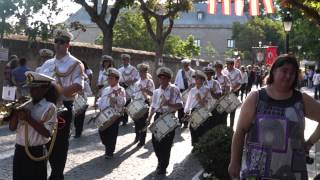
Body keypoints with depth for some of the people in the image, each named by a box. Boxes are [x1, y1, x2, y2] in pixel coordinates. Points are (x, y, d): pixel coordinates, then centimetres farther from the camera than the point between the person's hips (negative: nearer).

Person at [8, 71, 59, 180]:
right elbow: (12, 127, 6)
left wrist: (29, 119, -20)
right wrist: (16, 110, -7)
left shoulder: (49, 107, -9)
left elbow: (47, 133, -17)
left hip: (36, 152, -6)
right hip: (19, 150, 6)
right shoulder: (25, 105, 8)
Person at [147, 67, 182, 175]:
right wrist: (149, 118, 2)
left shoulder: (174, 90, -6)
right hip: (158, 117, 4)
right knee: (155, 142, 7)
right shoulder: (156, 92, 8)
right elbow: (153, 107, 13)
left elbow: (179, 105, -11)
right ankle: (161, 162, 34)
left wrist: (168, 104, -25)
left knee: (166, 143, 2)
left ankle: (163, 167, 20)